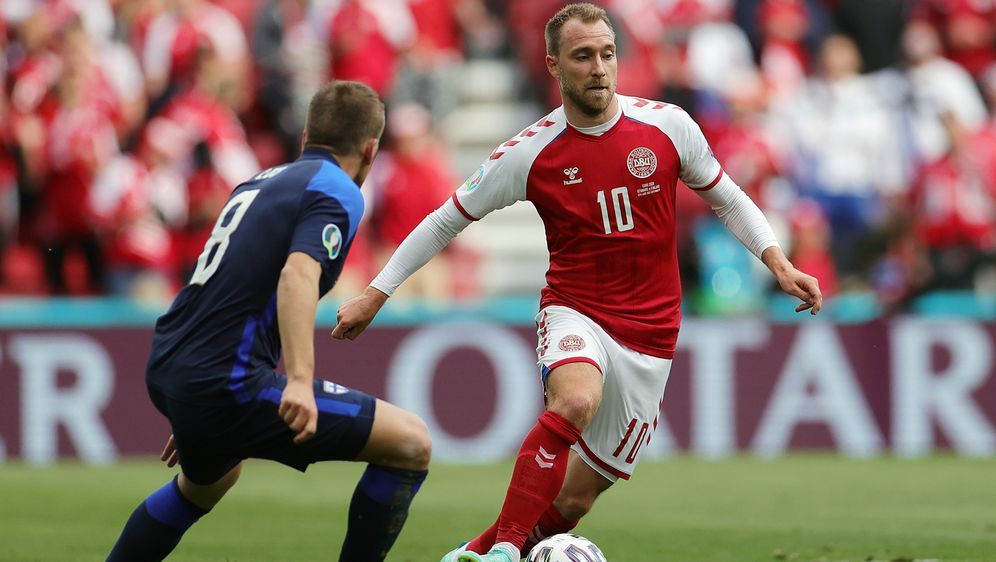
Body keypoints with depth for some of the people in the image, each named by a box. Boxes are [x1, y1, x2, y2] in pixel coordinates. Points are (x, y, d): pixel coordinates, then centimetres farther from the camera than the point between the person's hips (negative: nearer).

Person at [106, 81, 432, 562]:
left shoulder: (262, 181, 22)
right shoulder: (338, 192, -5)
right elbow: (298, 274, -25)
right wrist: (299, 381, -38)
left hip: (167, 366, 9)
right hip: (224, 383, -9)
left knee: (203, 485, 41)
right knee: (411, 444, -6)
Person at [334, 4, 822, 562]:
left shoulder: (668, 126, -4)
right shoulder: (529, 154, -7)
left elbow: (726, 198, 11)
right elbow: (448, 220, 4)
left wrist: (779, 262, -2)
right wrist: (376, 294, 4)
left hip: (649, 337, 2)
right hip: (575, 313, -2)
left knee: (575, 500, 2)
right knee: (576, 398, -37)